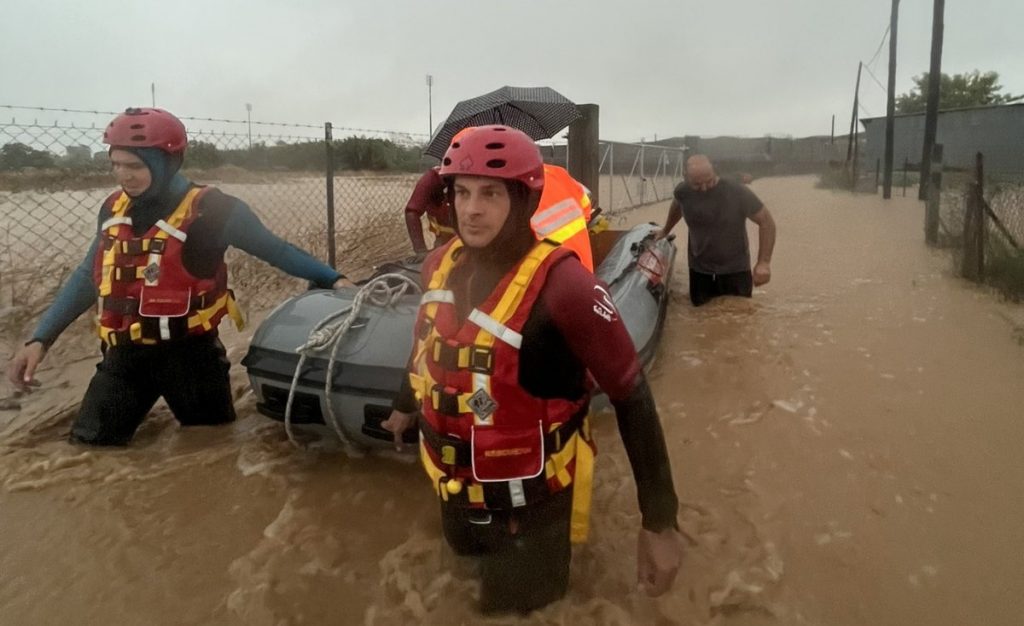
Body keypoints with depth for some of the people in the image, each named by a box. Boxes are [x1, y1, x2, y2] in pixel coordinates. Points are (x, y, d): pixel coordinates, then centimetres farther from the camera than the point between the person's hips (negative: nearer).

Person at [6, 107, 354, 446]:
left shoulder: (210, 209, -14)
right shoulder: (114, 209, 3)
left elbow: (274, 249, -5)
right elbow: (88, 278, 14)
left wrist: (331, 279, -14)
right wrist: (41, 339, 9)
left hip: (189, 354, -4)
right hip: (125, 355, 5)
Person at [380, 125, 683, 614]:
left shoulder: (561, 285, -28)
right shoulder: (439, 264, -6)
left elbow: (632, 397, -22)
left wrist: (659, 520, -20)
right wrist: (405, 405, 30)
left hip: (530, 507, -6)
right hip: (456, 492, 6)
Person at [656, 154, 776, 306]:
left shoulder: (738, 192, -21)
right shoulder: (682, 192, -11)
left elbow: (766, 221, -12)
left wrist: (764, 262, -20)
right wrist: (665, 231, 29)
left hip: (735, 269, -2)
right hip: (699, 269, 3)